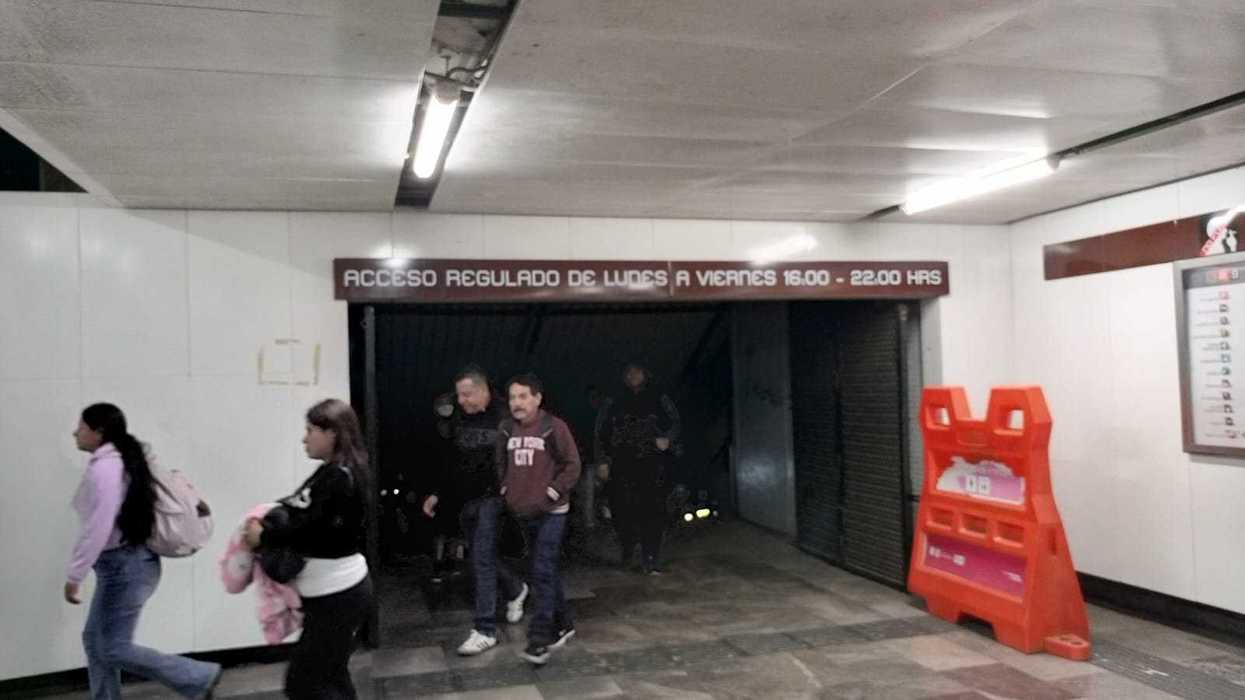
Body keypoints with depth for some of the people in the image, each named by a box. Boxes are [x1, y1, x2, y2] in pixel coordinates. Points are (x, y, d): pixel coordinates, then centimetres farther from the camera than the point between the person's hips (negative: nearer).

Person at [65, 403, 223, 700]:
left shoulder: (103, 468, -19)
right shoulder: (120, 461, 12)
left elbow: (97, 530, -23)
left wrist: (74, 576, -17)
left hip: (124, 566, -10)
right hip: (125, 563, 10)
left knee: (115, 649, -2)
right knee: (96, 640, 17)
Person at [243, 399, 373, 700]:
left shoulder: (337, 477, -20)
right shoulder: (338, 473, 10)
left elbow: (308, 529, -24)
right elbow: (304, 512, 11)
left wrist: (263, 536, -11)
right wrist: (267, 522, -5)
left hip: (336, 595, -10)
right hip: (340, 590, 10)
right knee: (330, 676, 19)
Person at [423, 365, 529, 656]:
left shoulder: (504, 419, -13)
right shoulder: (459, 423, 8)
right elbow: (453, 465, 17)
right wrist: (437, 494, 13)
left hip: (493, 498, -7)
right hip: (467, 500, 7)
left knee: (483, 559, -10)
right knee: (485, 557, 15)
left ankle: (485, 630, -2)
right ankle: (515, 590, 42)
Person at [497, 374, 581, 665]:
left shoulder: (554, 427, -12)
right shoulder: (506, 429, 3)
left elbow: (572, 465, -8)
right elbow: (501, 463, 17)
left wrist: (551, 493, -13)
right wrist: (506, 490, 5)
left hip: (551, 513, -6)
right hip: (523, 512, 6)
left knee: (543, 573, -10)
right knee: (546, 571, 16)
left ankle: (540, 639, -5)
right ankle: (563, 625, 31)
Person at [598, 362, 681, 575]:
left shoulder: (660, 400, 12)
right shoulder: (615, 406, 18)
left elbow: (675, 423, 7)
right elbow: (604, 435, 17)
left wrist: (667, 439, -13)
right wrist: (604, 461, 9)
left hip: (652, 463, -2)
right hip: (623, 465, 2)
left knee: (652, 510, -8)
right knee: (622, 509, -5)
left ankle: (650, 560, -3)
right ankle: (627, 550, 19)